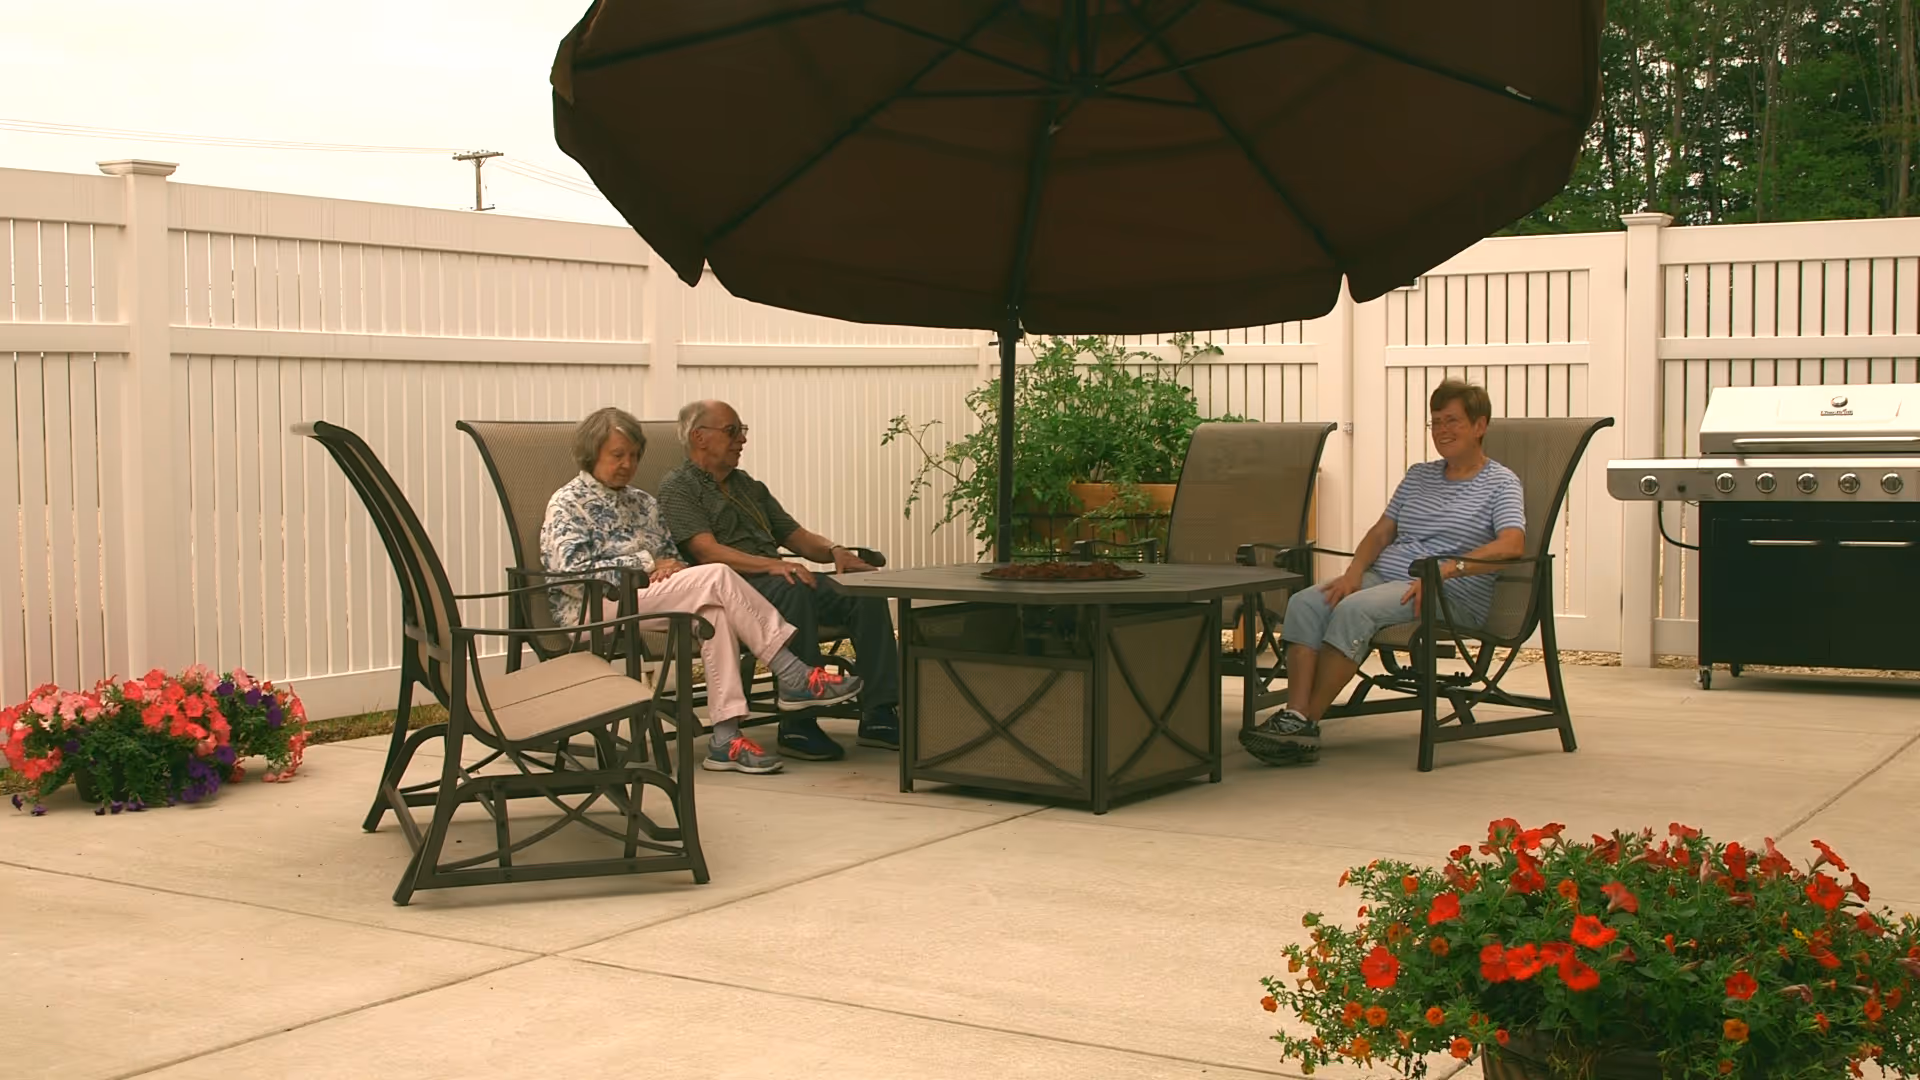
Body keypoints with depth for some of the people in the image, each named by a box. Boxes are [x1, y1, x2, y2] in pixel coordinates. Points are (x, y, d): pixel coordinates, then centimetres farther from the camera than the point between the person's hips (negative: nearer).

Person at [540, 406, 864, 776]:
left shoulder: (642, 503, 24)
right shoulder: (568, 503, 3)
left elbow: (673, 558, 22)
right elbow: (571, 571, -12)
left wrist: (672, 569, -4)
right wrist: (647, 564, -13)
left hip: (648, 602, 7)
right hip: (593, 612, -7)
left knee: (714, 611, -30)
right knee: (716, 577, -25)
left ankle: (726, 738, -38)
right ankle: (793, 677, -25)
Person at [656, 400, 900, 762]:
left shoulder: (749, 486, 28)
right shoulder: (678, 488, 2)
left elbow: (795, 535, 24)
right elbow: (707, 551, -13)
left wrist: (834, 551, 1)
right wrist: (772, 565, -27)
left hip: (777, 581, 7)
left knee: (865, 590, -15)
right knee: (791, 590, -38)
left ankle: (878, 716, -19)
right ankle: (798, 726, -34)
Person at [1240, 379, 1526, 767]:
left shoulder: (1500, 482, 4)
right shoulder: (1419, 475, 25)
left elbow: (1512, 544, -13)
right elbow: (1381, 532, 21)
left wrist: (1446, 569, -24)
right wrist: (1354, 572, 0)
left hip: (1450, 594, -6)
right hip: (1384, 576, 7)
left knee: (1354, 609, -34)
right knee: (1305, 603, -23)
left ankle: (1306, 721, -31)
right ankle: (1294, 714, -35)